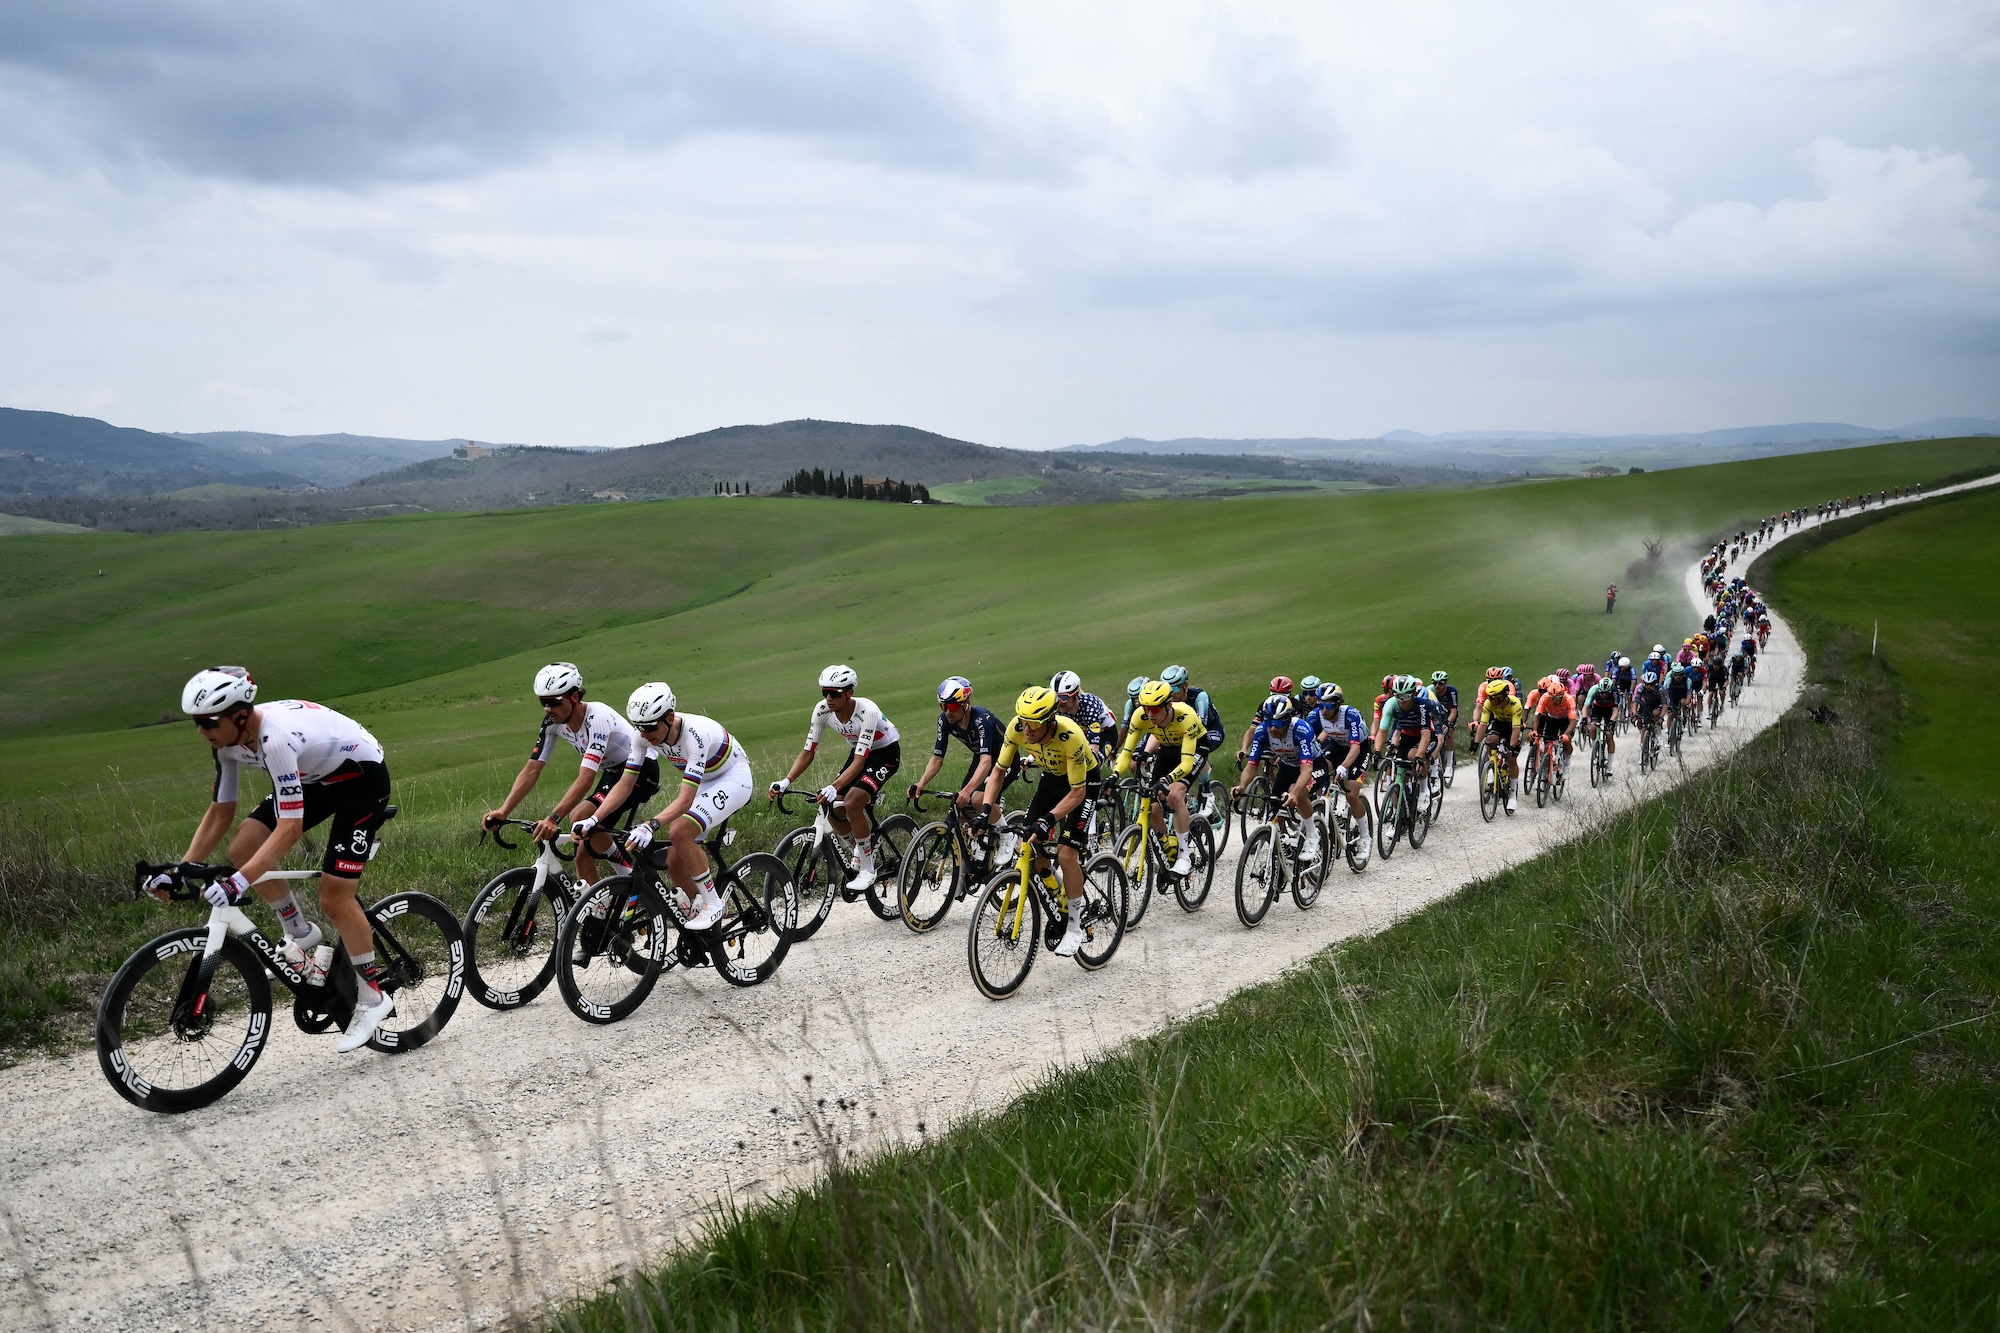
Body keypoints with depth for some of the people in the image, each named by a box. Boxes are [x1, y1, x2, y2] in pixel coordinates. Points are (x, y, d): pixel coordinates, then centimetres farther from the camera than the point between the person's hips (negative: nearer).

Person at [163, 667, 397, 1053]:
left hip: (362, 776, -8)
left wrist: (239, 883, -46)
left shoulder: (277, 739, -36)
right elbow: (220, 813, -1)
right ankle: (300, 934, 11)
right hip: (316, 776, 8)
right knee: (242, 848, -8)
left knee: (335, 898, -11)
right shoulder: (228, 741, -10)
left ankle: (373, 999, 4)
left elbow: (289, 827, -39)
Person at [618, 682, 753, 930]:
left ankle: (713, 904, -14)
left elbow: (685, 800, -41)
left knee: (680, 833, -28)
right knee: (675, 863, -4)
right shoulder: (647, 735, -17)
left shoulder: (695, 735, -36)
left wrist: (650, 825, -54)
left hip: (732, 779, -7)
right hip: (701, 782, 7)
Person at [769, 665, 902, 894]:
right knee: (835, 811, -9)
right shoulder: (822, 710, -18)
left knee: (852, 803, -27)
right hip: (861, 753, 6)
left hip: (886, 753, -6)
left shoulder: (867, 711, -35)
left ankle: (867, 869, -11)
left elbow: (859, 763, -38)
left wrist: (833, 788, -51)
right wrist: (786, 782, -28)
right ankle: (861, 847, 22)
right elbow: (808, 753, -13)